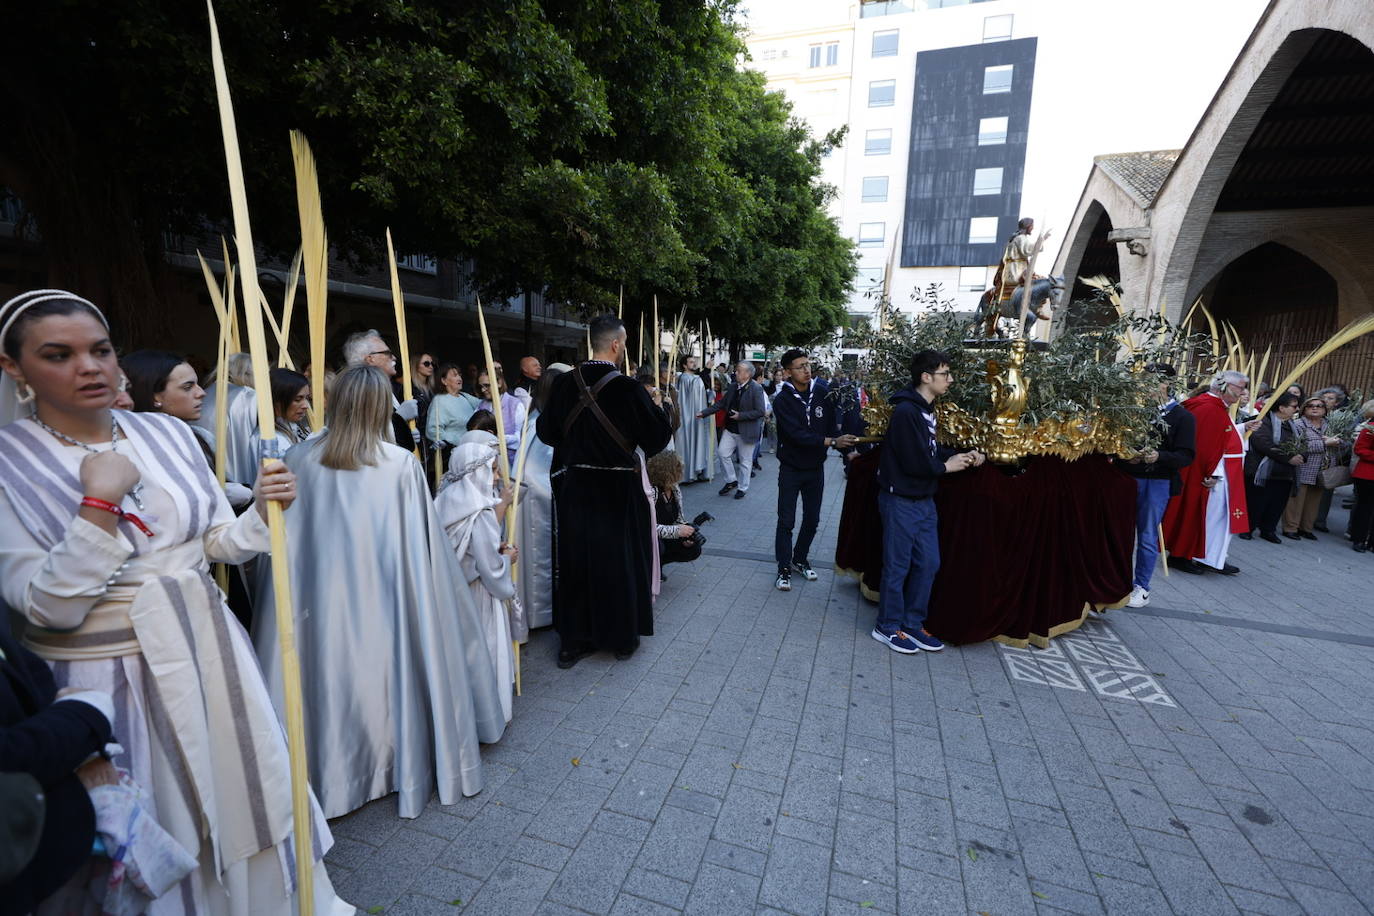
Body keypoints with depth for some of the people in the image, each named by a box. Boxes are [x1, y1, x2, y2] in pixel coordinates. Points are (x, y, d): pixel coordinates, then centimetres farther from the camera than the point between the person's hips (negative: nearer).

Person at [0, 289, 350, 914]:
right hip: (108, 676, -3)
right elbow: (51, 609, -16)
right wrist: (101, 500, -23)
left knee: (243, 792, 18)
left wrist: (264, 511, -16)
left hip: (209, 653, 4)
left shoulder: (167, 433, 1)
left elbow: (219, 543, 4)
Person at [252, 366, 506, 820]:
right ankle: (406, 766, 32)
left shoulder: (300, 459, -6)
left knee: (331, 681, 18)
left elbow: (287, 544, 1)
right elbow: (421, 547, -7)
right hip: (384, 603, -2)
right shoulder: (402, 464, -12)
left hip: (323, 602, 2)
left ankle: (330, 774, 34)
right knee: (392, 678, 15)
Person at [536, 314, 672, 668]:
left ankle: (573, 641, 24)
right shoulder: (629, 389, -16)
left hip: (573, 487, 4)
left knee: (575, 559, 14)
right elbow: (657, 438, -9)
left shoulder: (563, 383, -4)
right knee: (621, 559, 12)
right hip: (618, 491, -3)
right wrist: (656, 407, 9)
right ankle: (623, 636, 26)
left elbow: (546, 432, 6)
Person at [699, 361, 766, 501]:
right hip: (730, 429, 6)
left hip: (746, 431, -6)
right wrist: (704, 413, 6)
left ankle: (742, 488, 22)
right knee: (723, 453, 1)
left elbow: (760, 412, -19)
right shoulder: (733, 386, 5)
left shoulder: (756, 388, -15)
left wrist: (740, 415, -21)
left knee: (745, 461, 6)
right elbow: (722, 404, 12)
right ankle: (731, 481, 20)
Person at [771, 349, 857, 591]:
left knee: (812, 519, 14)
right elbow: (797, 434, -24)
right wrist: (832, 441, -32)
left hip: (816, 467, 4)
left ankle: (800, 558, 33)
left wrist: (847, 448, -11)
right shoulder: (782, 400, -15)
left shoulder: (822, 392, -2)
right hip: (791, 469, -4)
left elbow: (832, 424, 4)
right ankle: (784, 568, 13)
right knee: (786, 521, 1)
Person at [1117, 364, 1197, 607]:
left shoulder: (1182, 416, -3)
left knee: (1147, 537, 6)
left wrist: (1159, 456, -25)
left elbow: (1187, 456, -7)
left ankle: (1142, 587, 19)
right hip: (1127, 477, 2)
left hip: (1158, 483, -2)